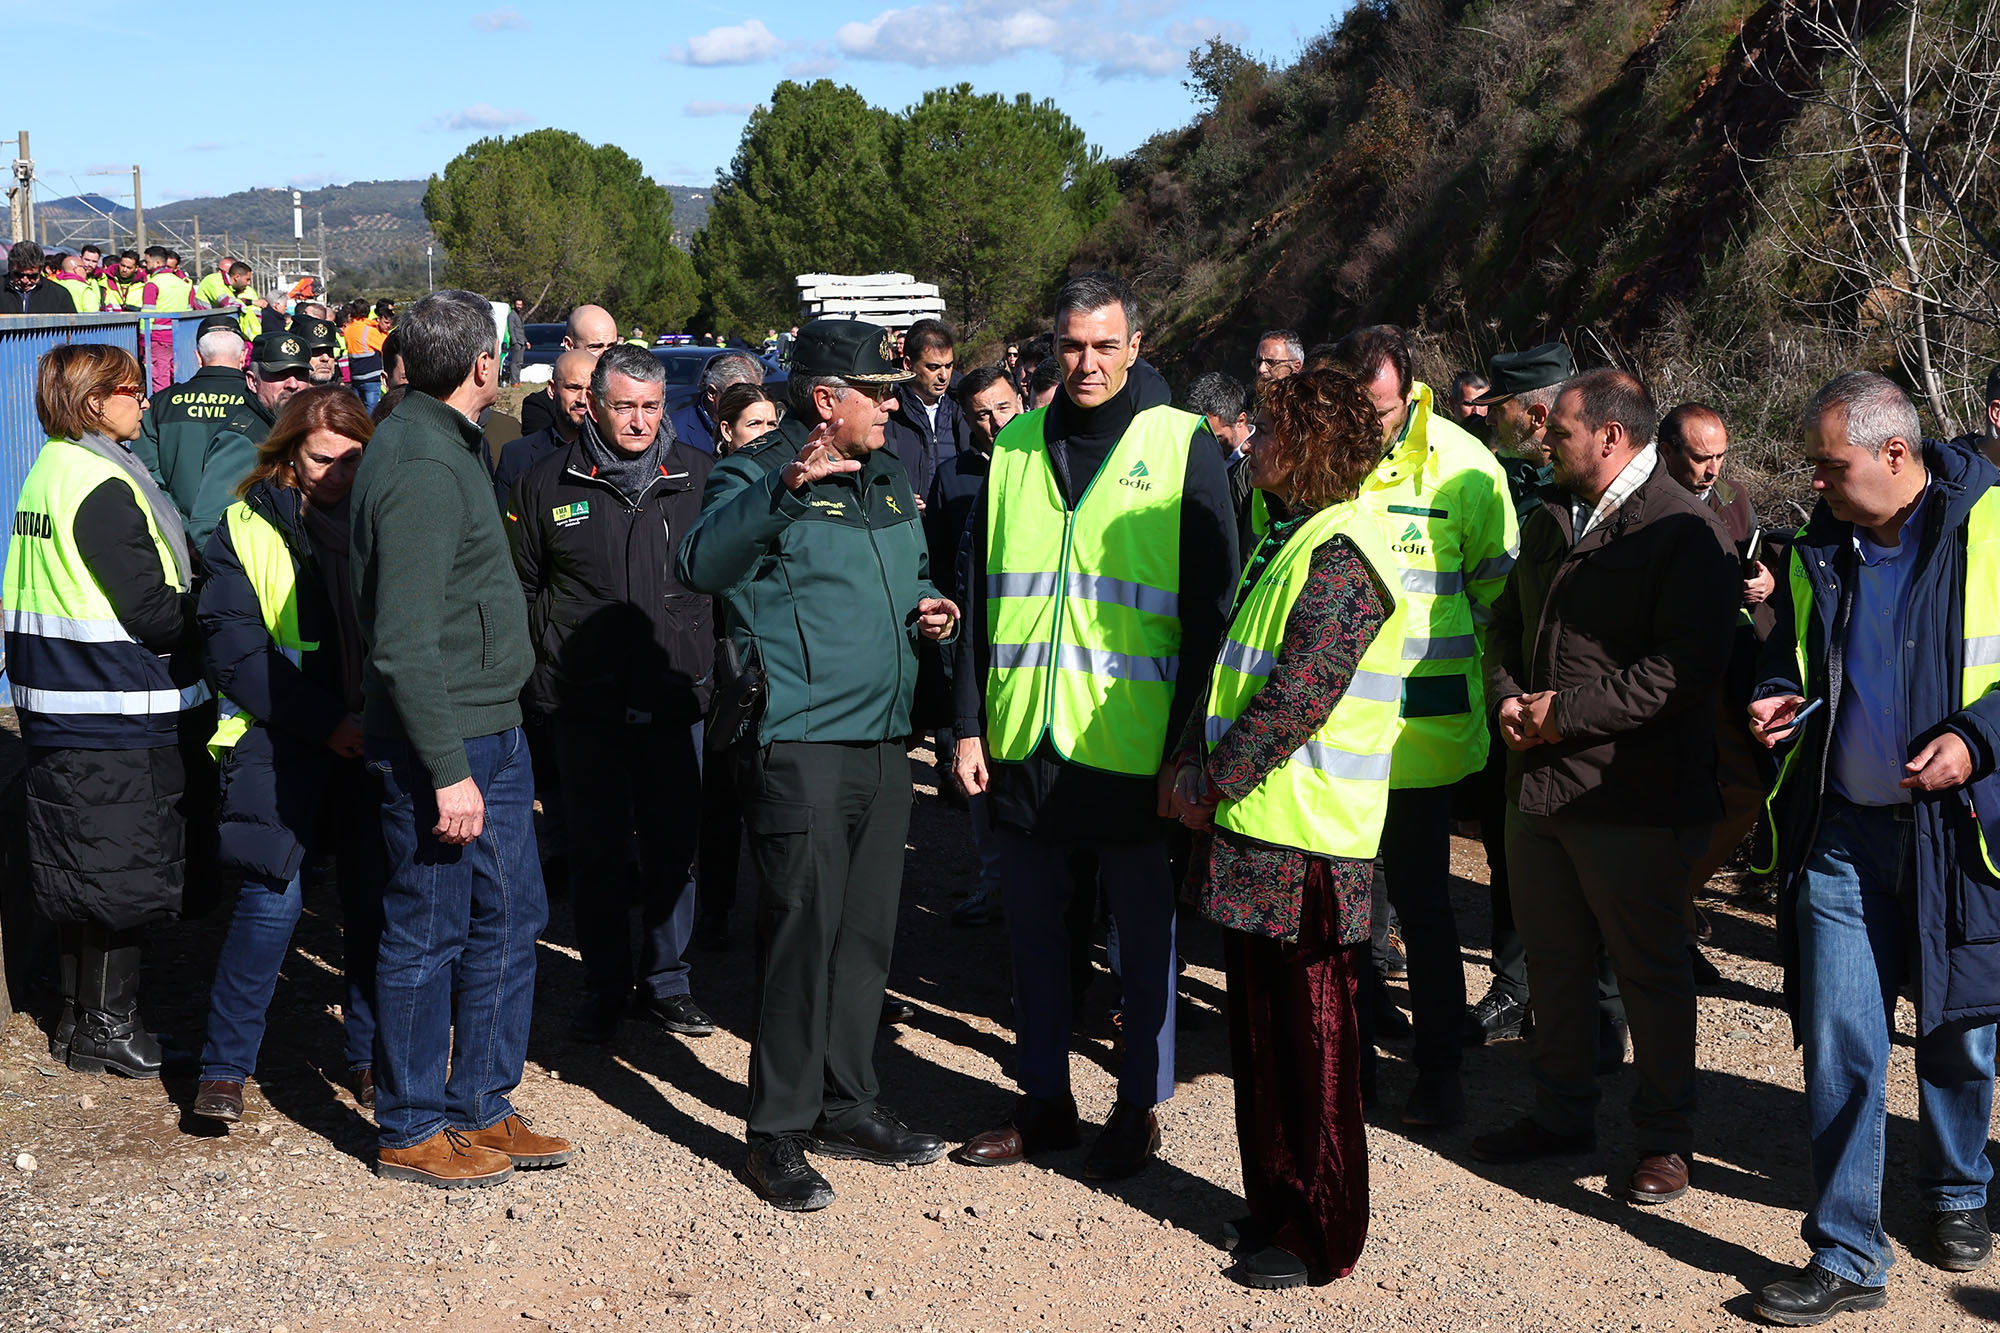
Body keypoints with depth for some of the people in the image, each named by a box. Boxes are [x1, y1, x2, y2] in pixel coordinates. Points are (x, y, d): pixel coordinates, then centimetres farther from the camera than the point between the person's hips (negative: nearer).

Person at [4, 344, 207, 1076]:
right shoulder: (102, 488, -18)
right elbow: (153, 613, -21)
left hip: (60, 706, 9)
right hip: (115, 713, -9)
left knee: (80, 870, 16)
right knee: (123, 870, 0)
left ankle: (80, 1016, 26)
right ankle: (107, 1029, 9)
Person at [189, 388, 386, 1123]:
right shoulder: (246, 530, 1)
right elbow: (234, 647, -6)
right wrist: (324, 721, -13)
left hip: (373, 738, 3)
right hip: (280, 740, -2)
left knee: (375, 899, 5)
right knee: (271, 899, -8)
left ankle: (370, 1057, 20)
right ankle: (224, 1066, 6)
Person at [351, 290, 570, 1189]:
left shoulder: (442, 446, 13)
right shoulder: (422, 468, -19)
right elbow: (405, 644, -23)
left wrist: (487, 749, 20)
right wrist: (447, 771, -23)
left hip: (491, 734, 10)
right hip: (444, 744, -10)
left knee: (508, 919, 14)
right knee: (428, 934, 2)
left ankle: (481, 1110, 26)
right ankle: (412, 1132, 16)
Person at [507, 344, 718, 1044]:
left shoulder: (699, 476, 2)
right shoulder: (546, 484, 1)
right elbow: (521, 588, 9)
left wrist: (724, 668, 4)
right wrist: (542, 671, 4)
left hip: (676, 699, 1)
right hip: (587, 704, 0)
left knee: (673, 848, 8)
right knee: (596, 850, 7)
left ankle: (665, 979, 22)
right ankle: (604, 985, 20)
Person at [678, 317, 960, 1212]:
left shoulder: (890, 479, 15)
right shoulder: (758, 477, -10)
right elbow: (703, 564, -30)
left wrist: (933, 609, 6)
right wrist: (784, 488, -43)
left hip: (882, 742, 8)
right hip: (796, 744, -8)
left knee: (867, 933, 15)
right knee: (799, 934, -4)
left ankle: (847, 1104, 28)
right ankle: (779, 1132, 7)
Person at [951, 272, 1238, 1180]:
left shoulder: (1184, 448, -3)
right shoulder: (1017, 447, 8)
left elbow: (1211, 608, -5)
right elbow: (978, 594, 11)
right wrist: (970, 722, 4)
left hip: (1134, 752, -4)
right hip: (1023, 743, 4)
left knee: (1143, 935, 8)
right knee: (1033, 930, 13)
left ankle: (1140, 1108, 24)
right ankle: (1045, 1101, 28)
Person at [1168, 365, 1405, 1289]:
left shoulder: (1342, 557, -17)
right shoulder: (1285, 540, 15)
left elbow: (1295, 697, -22)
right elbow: (1232, 664, 18)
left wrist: (1212, 782, -14)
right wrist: (1193, 760, 6)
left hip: (1307, 843, -9)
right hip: (1254, 831, 9)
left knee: (1311, 1041, 1)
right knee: (1258, 1030, 17)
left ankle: (1321, 1238, 13)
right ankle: (1272, 1202, 30)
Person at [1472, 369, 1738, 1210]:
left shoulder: (1684, 532, -13)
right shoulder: (1550, 521, 14)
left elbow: (1685, 668, -21)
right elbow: (1508, 625, 22)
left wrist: (1568, 712, -19)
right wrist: (1508, 699, 1)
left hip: (1633, 795, -8)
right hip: (1538, 783, 8)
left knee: (1650, 970, 4)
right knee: (1552, 962, 17)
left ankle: (1666, 1139, 18)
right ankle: (1562, 1113, 32)